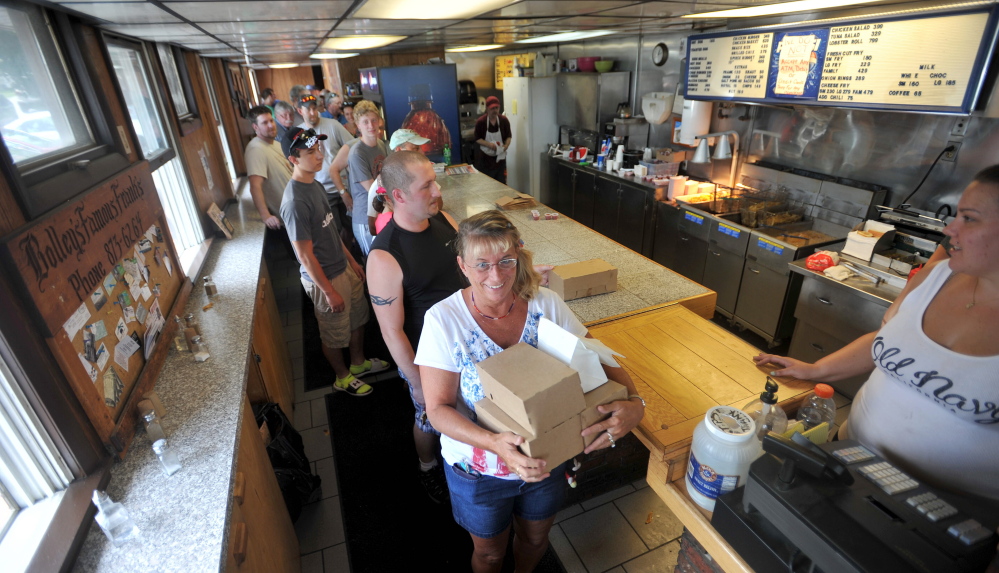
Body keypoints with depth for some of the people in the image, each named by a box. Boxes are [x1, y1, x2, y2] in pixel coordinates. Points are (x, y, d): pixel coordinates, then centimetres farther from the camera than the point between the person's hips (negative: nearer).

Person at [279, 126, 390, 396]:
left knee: (358, 319, 24)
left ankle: (359, 363, 47)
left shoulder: (315, 185, 2)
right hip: (325, 278, -8)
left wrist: (352, 261, 15)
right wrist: (329, 291, -17)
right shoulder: (295, 202, -26)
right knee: (335, 335, 14)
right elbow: (305, 255, -23)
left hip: (345, 268, 9)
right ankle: (343, 377, 38)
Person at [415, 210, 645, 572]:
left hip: (545, 460, 3)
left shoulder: (546, 304, -16)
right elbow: (438, 408, -21)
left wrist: (633, 403, -29)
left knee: (535, 538, 31)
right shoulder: (443, 320, -23)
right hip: (479, 471, -2)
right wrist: (495, 443, -37)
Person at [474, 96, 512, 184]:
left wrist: (506, 145, -14)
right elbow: (477, 139, -5)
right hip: (486, 158, -2)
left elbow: (508, 136, 7)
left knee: (501, 183, 5)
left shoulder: (504, 120, -2)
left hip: (500, 157, 2)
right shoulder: (480, 122, -9)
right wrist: (489, 145, -21)